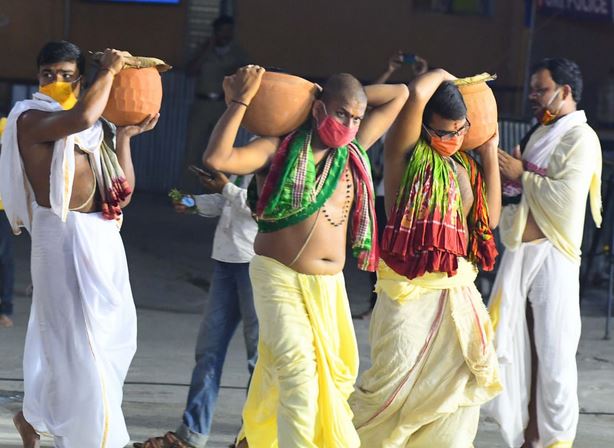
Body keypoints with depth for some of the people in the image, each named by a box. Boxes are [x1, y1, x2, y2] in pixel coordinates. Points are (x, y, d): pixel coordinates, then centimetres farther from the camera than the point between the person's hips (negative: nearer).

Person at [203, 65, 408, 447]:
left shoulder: (354, 150, 8)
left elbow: (399, 96, 15)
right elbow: (216, 158, -22)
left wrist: (353, 96, 9)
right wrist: (241, 101, -18)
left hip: (329, 286, 6)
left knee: (336, 373, 9)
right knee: (297, 369, -20)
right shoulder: (279, 151, -7)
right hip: (280, 280, -6)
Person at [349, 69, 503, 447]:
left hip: (459, 295, 7)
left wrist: (490, 156, 13)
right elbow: (417, 95, -20)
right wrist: (441, 76, 2)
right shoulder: (406, 153, -5)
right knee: (395, 385, -7)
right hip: (411, 292, -6)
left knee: (458, 386, 6)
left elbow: (489, 220, 10)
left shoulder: (465, 167, 15)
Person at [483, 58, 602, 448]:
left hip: (552, 255, -8)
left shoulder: (581, 138, -6)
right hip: (520, 252, 8)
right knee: (519, 348, 6)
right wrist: (507, 174, 7)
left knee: (553, 353, -6)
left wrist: (522, 176, -8)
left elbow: (566, 196, -18)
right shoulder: (541, 135, 20)